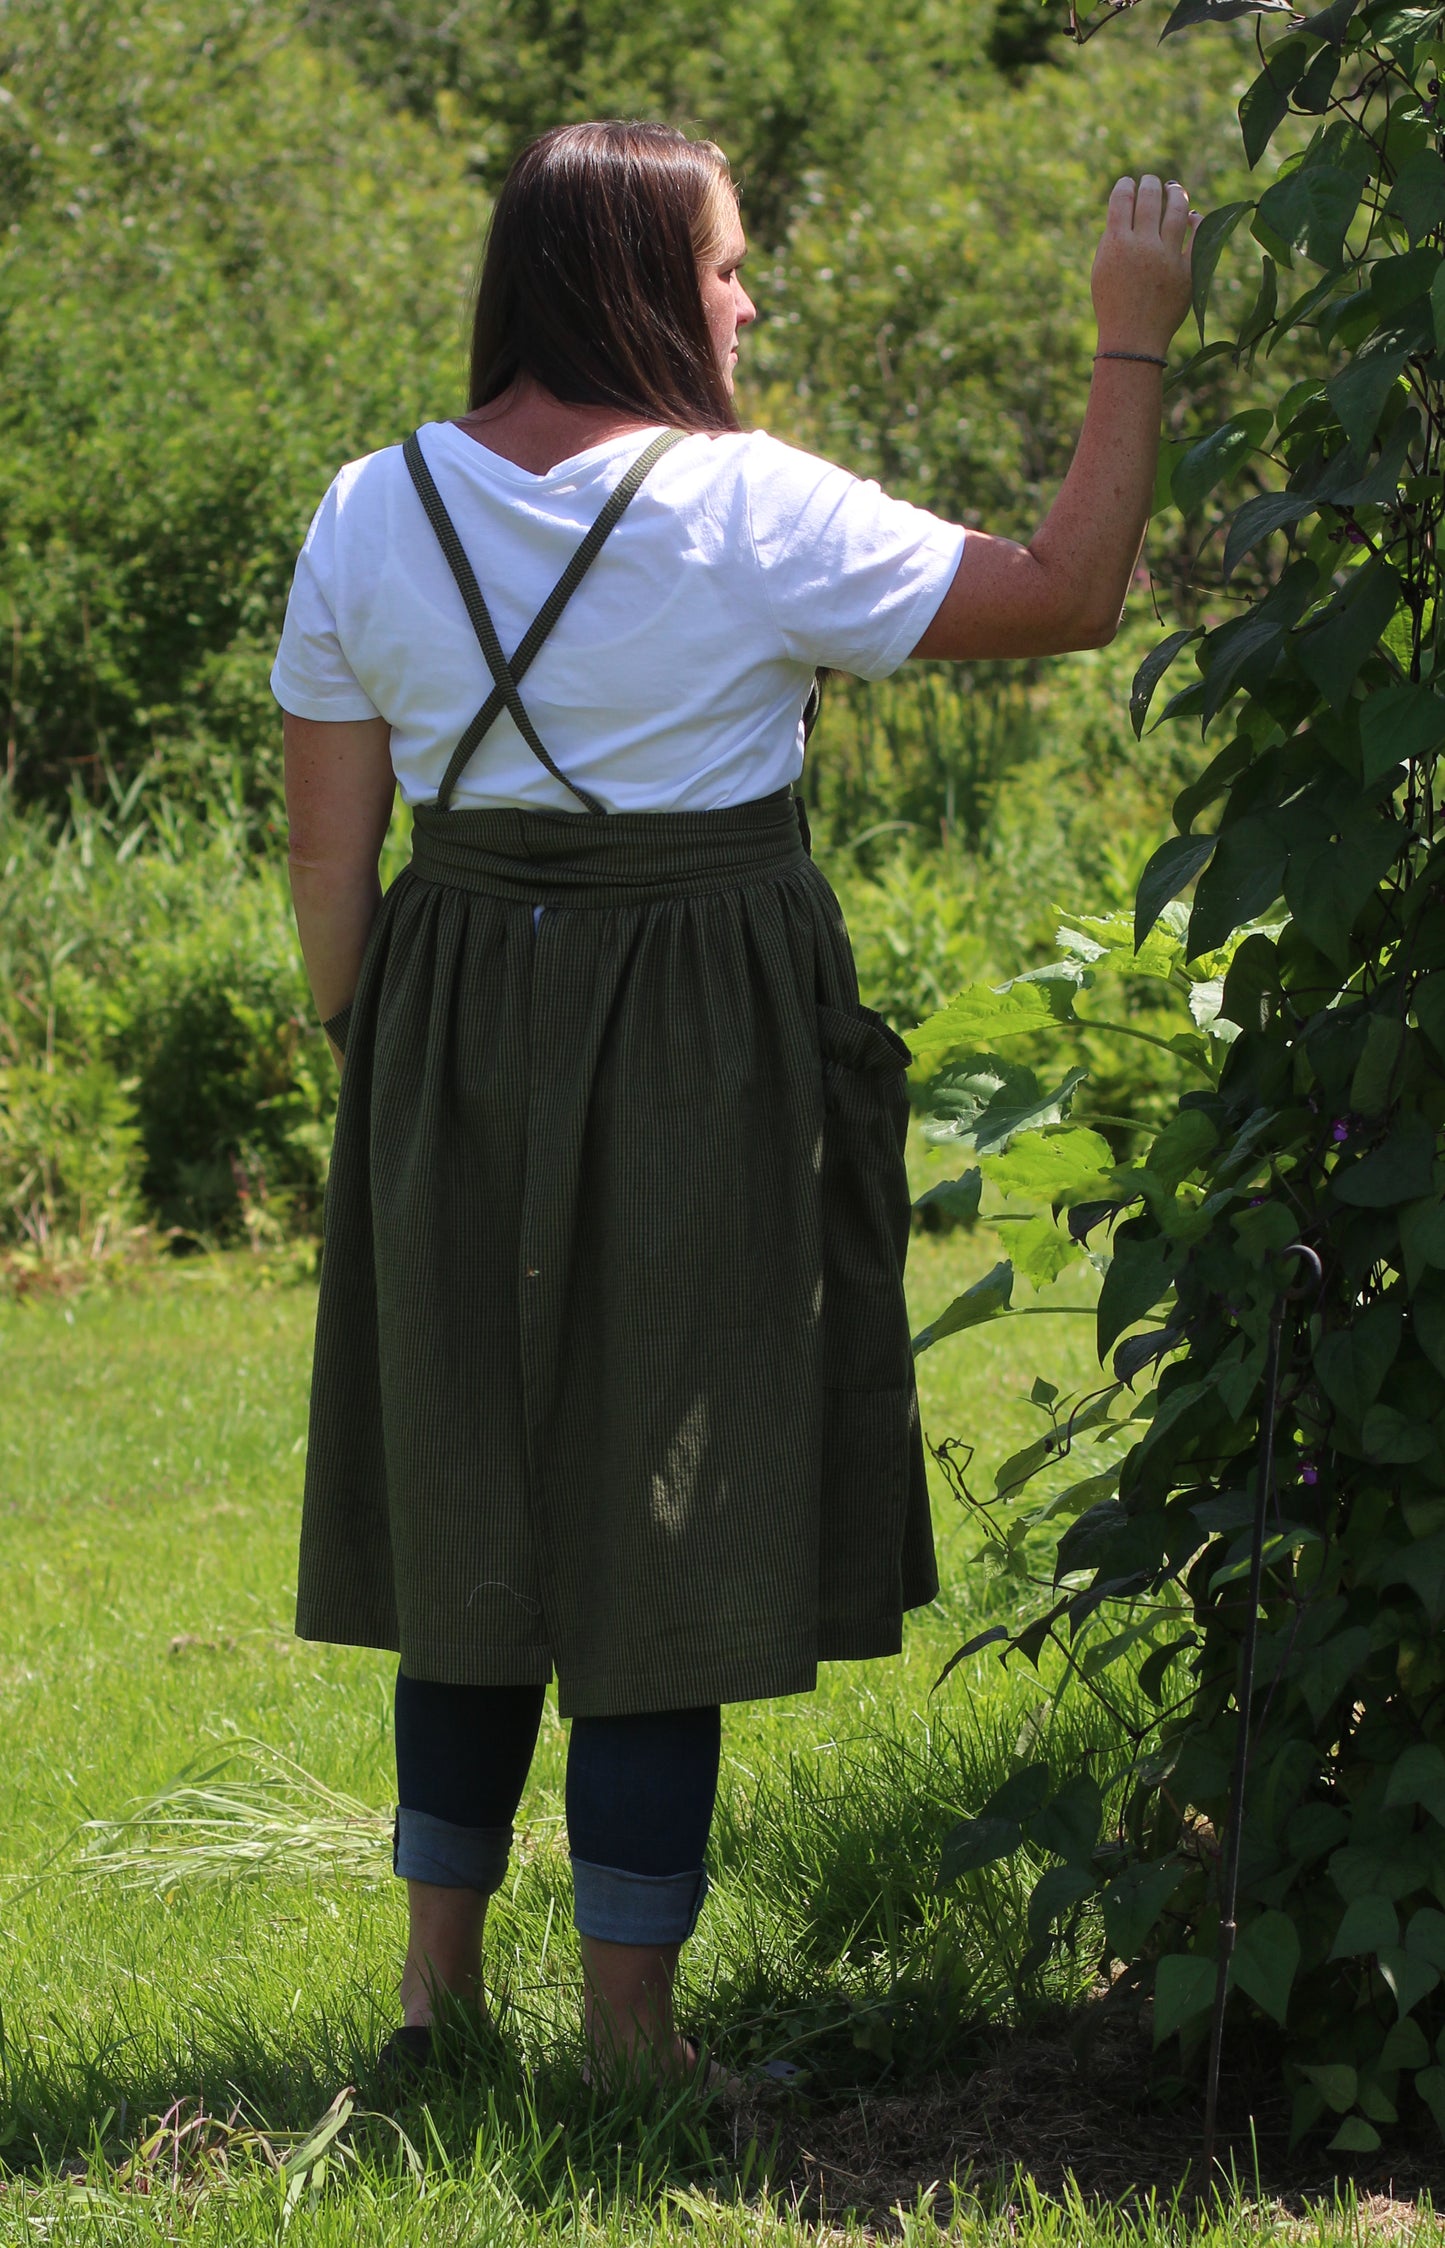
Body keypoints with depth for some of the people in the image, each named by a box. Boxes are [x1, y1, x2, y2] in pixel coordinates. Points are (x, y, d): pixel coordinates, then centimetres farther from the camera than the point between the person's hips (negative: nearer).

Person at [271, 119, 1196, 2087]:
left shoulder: (375, 513, -1)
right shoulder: (754, 516, -13)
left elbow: (328, 850, 3)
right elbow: (1069, 598, -6)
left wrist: (370, 1052, 16)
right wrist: (1134, 346, 1)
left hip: (453, 1048, 4)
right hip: (704, 1044, -4)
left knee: (474, 1494, 17)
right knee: (667, 1511, 4)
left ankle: (439, 1970, 24)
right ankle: (629, 2017, 9)